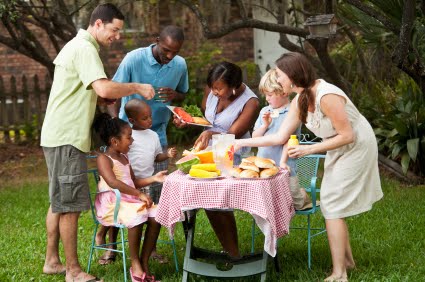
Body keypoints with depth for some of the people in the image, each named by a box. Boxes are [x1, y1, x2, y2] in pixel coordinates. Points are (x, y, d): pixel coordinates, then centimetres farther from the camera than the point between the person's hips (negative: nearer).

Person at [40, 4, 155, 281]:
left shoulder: (75, 46, 19)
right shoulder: (85, 49, -14)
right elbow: (104, 88, -28)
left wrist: (103, 99, 11)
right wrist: (137, 87, -15)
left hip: (60, 135, 11)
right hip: (67, 138, -11)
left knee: (59, 202, 15)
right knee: (69, 205, -5)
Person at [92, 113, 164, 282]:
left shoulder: (124, 158, 20)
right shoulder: (104, 159, -9)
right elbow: (113, 182, -26)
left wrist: (153, 178, 13)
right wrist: (140, 194, -29)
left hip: (130, 200, 8)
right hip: (111, 203, -8)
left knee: (156, 216, -16)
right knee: (136, 217, -35)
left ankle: (144, 262, -8)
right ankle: (135, 263, -18)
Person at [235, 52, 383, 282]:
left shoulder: (326, 97, -31)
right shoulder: (300, 100, -3)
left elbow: (347, 136, -25)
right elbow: (280, 137, 0)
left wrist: (309, 150, -23)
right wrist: (243, 142, -3)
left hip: (356, 147, -9)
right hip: (339, 149, 9)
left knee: (332, 206, -7)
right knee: (331, 205, 14)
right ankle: (347, 259, 29)